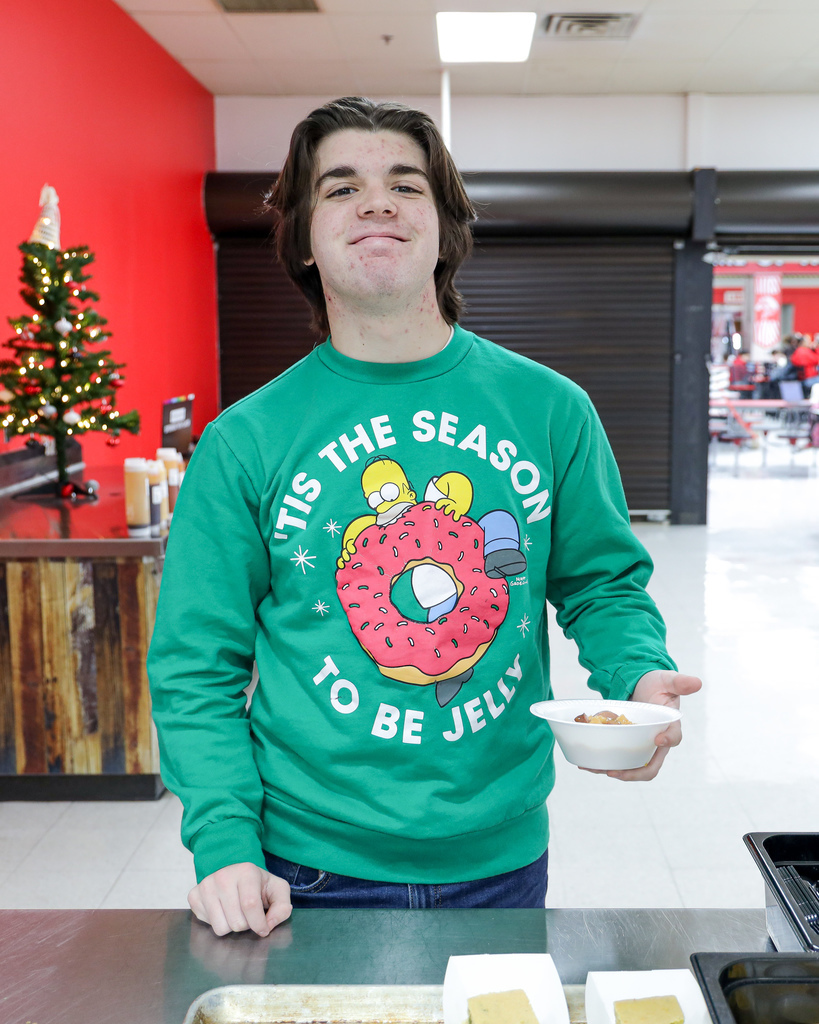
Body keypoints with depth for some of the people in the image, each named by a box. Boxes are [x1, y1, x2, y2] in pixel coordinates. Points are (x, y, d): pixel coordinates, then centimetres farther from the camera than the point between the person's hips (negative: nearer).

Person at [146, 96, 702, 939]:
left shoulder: (549, 408, -2)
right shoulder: (244, 442, -6)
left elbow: (604, 583, 7)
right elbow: (196, 666, -4)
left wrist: (639, 678, -14)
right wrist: (226, 845, -15)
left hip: (501, 856, 2)